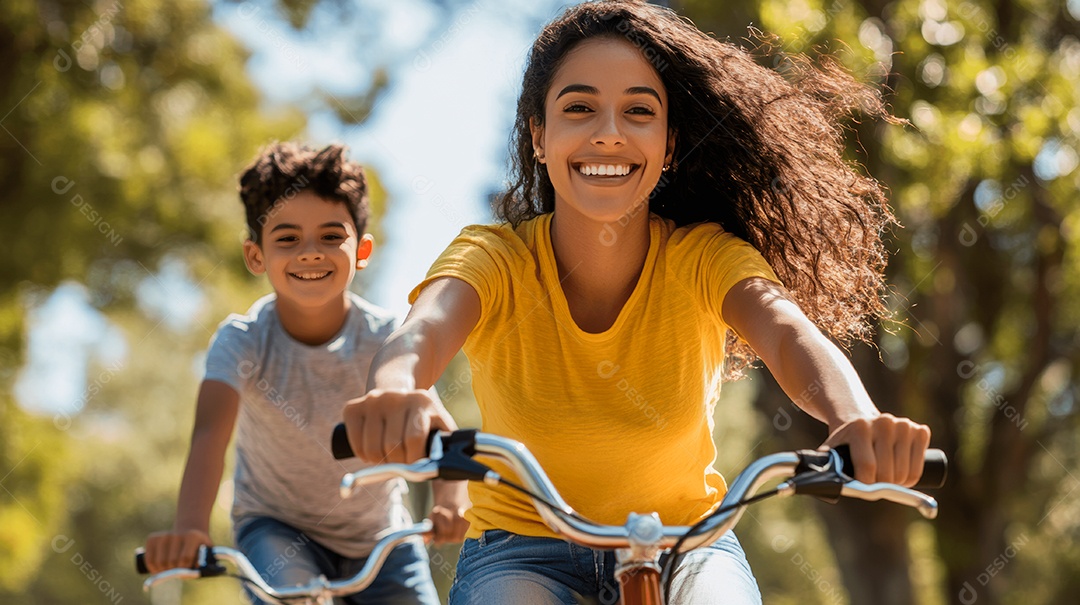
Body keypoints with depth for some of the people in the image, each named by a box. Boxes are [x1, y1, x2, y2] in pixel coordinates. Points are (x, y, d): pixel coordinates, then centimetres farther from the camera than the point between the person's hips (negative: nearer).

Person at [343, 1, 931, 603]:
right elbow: (424, 331, -37)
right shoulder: (494, 260, -16)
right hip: (522, 546, 0)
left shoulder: (704, 259, -14)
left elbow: (789, 333, -34)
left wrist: (859, 421, -58)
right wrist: (397, 395, -64)